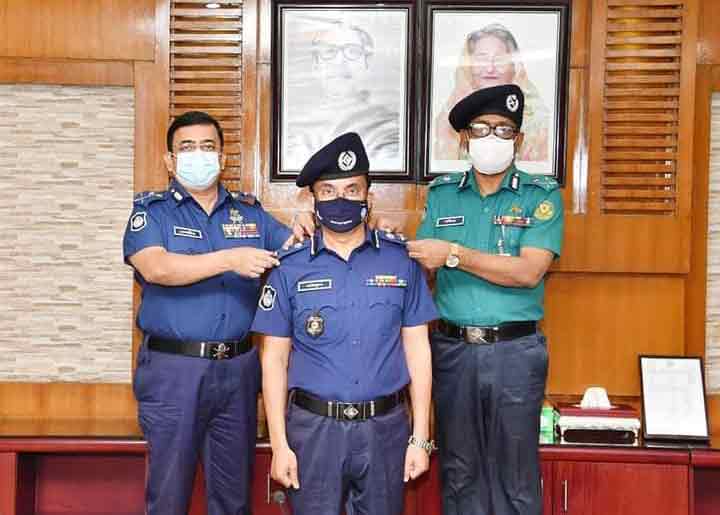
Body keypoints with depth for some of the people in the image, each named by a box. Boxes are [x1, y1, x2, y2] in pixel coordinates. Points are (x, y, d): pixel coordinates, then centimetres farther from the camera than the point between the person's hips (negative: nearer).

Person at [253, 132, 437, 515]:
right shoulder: (290, 268, 0)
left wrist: (421, 438, 1)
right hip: (313, 427, 0)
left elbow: (416, 349, 4)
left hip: (385, 428, 1)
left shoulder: (401, 260, 2)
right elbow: (274, 359, 2)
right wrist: (279, 444, -3)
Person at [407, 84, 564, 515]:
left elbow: (529, 271, -15)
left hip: (516, 351, -2)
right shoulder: (442, 194, 8)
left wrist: (454, 254, -16)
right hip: (453, 348, 3)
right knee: (459, 473, 14)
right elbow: (423, 267, 5)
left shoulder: (542, 196, -2)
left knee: (515, 476, 7)